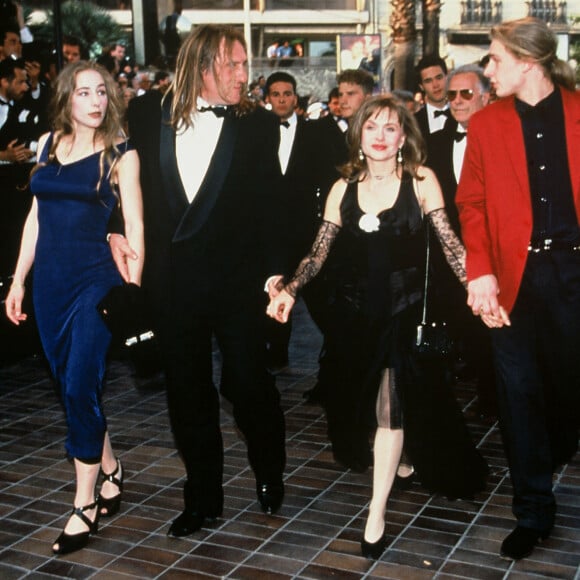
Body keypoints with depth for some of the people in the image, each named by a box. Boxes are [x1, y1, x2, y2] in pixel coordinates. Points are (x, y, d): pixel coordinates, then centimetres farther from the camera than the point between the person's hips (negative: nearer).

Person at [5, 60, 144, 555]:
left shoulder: (121, 154, -2)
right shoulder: (49, 144, 10)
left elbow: (135, 227, -3)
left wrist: (132, 290, -9)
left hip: (96, 279, -5)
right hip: (50, 281, 5)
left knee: (81, 389, -7)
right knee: (71, 387, 11)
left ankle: (85, 505, 5)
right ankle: (110, 470, 31)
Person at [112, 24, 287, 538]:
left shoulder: (259, 125, -2)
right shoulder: (148, 115, 2)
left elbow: (269, 205, -2)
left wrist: (274, 272, -8)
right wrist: (114, 229, 1)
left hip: (236, 279, -2)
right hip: (171, 279, 2)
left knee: (248, 384, 3)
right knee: (188, 393, 12)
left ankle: (270, 476, 31)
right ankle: (203, 498, 27)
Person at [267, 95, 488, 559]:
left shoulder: (421, 180, -3)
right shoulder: (343, 188, 6)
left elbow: (449, 242, -7)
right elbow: (318, 253, 4)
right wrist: (289, 290, -11)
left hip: (402, 310, -4)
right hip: (354, 311, 4)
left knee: (391, 404, -6)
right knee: (359, 402, 14)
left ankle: (377, 515, 1)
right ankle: (389, 461, 43)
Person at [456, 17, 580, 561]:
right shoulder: (486, 122, 5)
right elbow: (471, 202, 2)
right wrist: (480, 271, -11)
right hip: (514, 276, 0)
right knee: (520, 392, 3)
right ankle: (532, 510, 16)